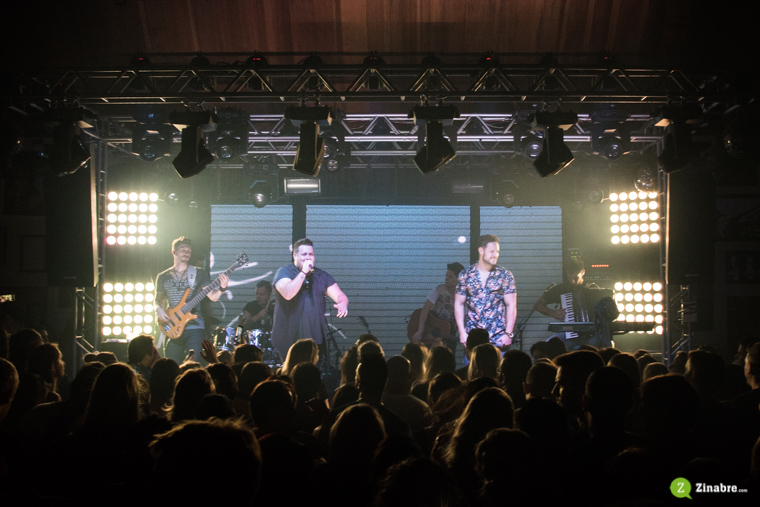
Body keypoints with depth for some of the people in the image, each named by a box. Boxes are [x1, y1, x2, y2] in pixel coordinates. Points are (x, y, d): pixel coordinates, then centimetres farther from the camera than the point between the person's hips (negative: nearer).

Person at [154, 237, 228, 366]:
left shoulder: (198, 274, 4)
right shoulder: (163, 277, 11)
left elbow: (213, 297, -1)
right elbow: (158, 299, 16)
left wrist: (222, 288, -21)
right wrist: (158, 309, -6)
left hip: (194, 327, -2)